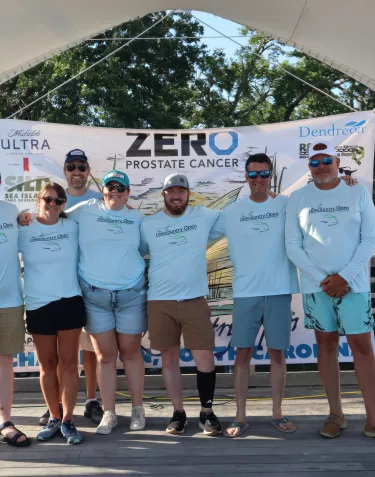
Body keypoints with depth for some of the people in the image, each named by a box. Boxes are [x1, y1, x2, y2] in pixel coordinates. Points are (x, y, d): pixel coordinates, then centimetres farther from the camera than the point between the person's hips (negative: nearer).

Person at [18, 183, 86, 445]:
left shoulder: (72, 227, 2)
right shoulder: (24, 231, -1)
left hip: (70, 302, 0)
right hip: (38, 306, 0)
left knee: (69, 363, 2)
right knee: (47, 364, 9)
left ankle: (67, 421, 9)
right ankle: (54, 418, 22)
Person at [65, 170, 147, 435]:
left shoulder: (137, 218, 7)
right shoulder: (86, 210, 3)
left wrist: (147, 274, 1)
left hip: (131, 294, 1)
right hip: (94, 295, -1)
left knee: (131, 352, 9)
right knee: (105, 355, 5)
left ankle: (138, 409, 23)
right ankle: (109, 413, 16)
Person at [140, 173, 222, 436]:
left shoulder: (204, 216, 3)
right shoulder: (148, 224, 5)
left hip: (195, 300, -1)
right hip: (160, 302, 1)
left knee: (205, 358, -3)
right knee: (169, 358, 8)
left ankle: (207, 412, 15)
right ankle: (178, 412, 22)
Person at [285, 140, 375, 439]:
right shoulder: (298, 199, 4)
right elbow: (292, 246, 1)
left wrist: (345, 276, -12)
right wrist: (321, 278, -9)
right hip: (316, 285, 1)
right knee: (326, 344, 7)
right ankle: (336, 414, 17)